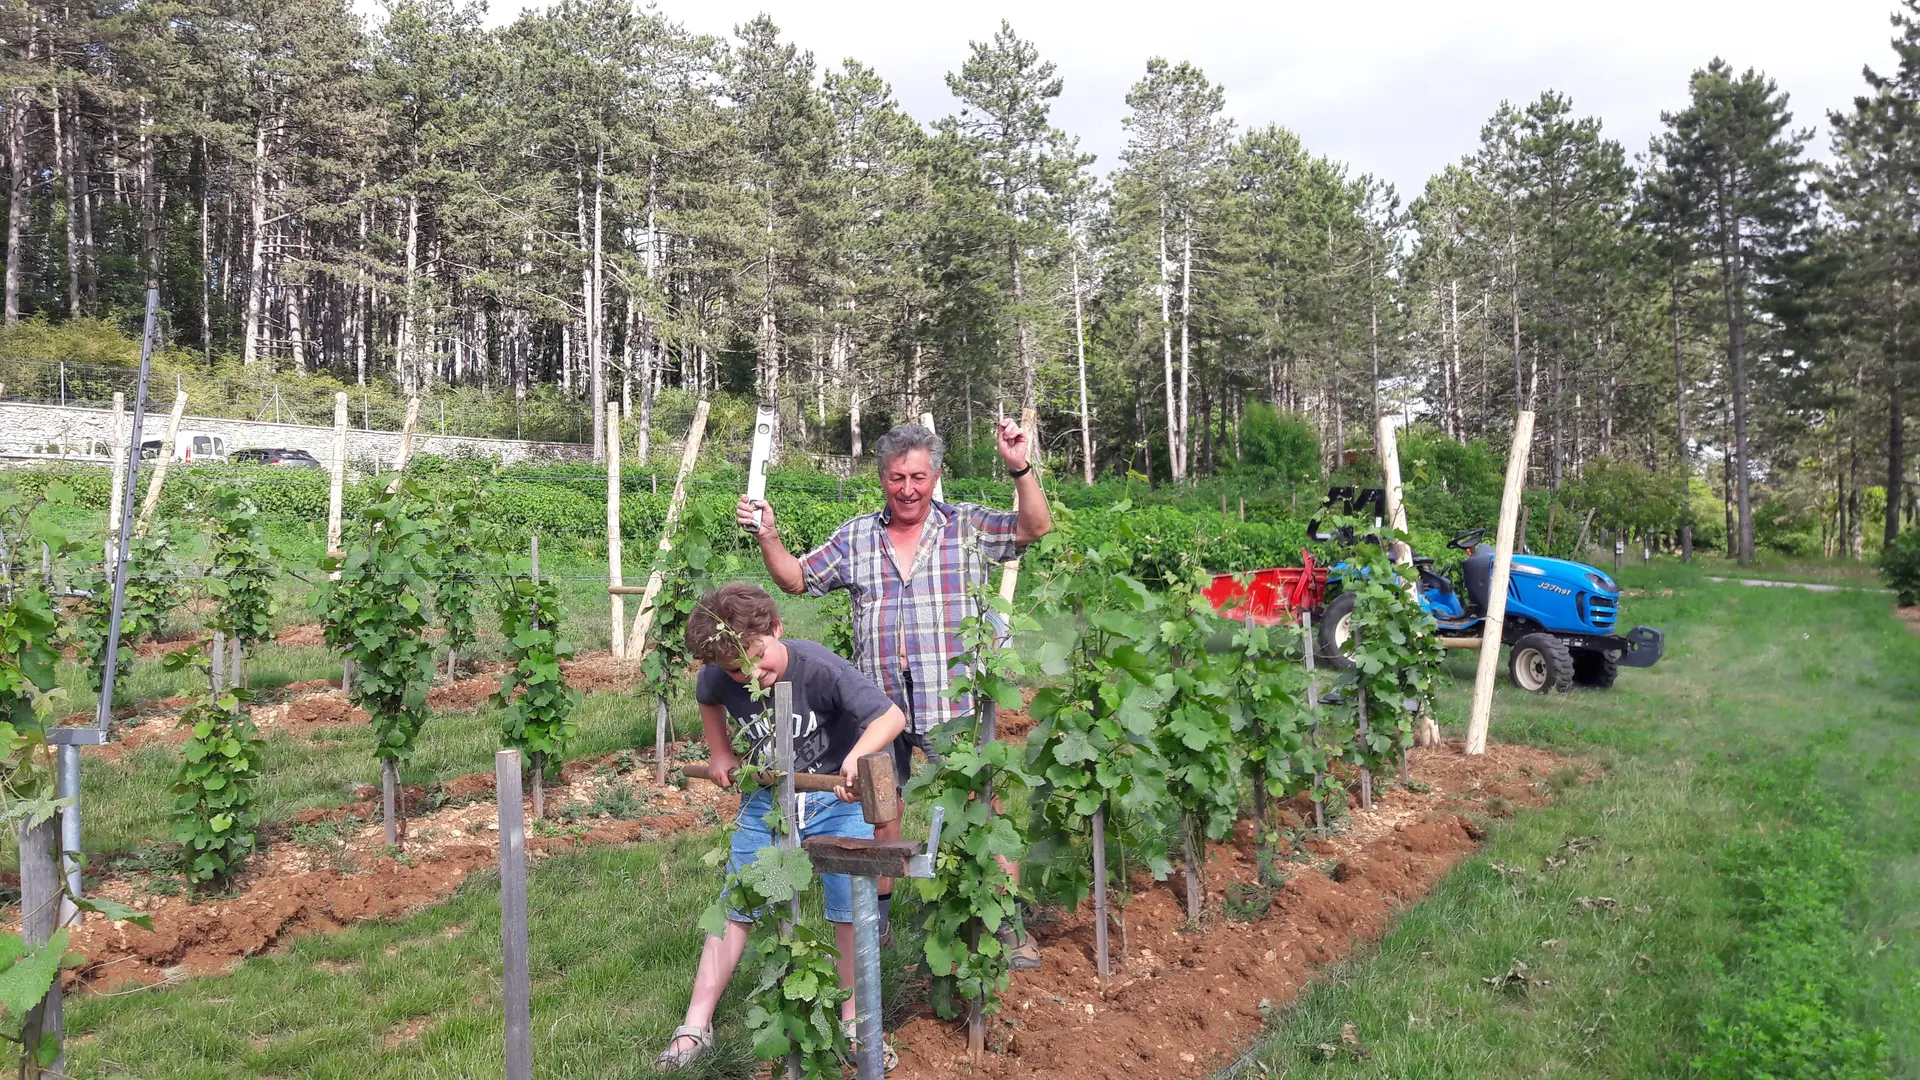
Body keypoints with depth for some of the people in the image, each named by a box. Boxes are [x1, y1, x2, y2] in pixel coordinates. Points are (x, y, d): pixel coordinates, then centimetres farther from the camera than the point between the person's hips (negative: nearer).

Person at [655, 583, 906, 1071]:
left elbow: (891, 716, -31)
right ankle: (696, 1026, 15)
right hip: (765, 797, 3)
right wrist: (720, 754, 5)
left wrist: (857, 754, -48)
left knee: (850, 908, -4)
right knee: (734, 908, 5)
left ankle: (854, 1021, 15)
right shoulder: (719, 678, -16)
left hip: (834, 796, -3)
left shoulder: (820, 668, -30)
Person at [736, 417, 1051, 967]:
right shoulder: (855, 537, 10)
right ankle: (874, 919, 33)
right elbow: (797, 578, 13)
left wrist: (1019, 469, -24)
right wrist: (768, 535, -3)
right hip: (880, 705, 3)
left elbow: (1035, 528, -10)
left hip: (955, 703, -3)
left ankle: (1006, 925, 12)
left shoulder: (968, 525, 2)